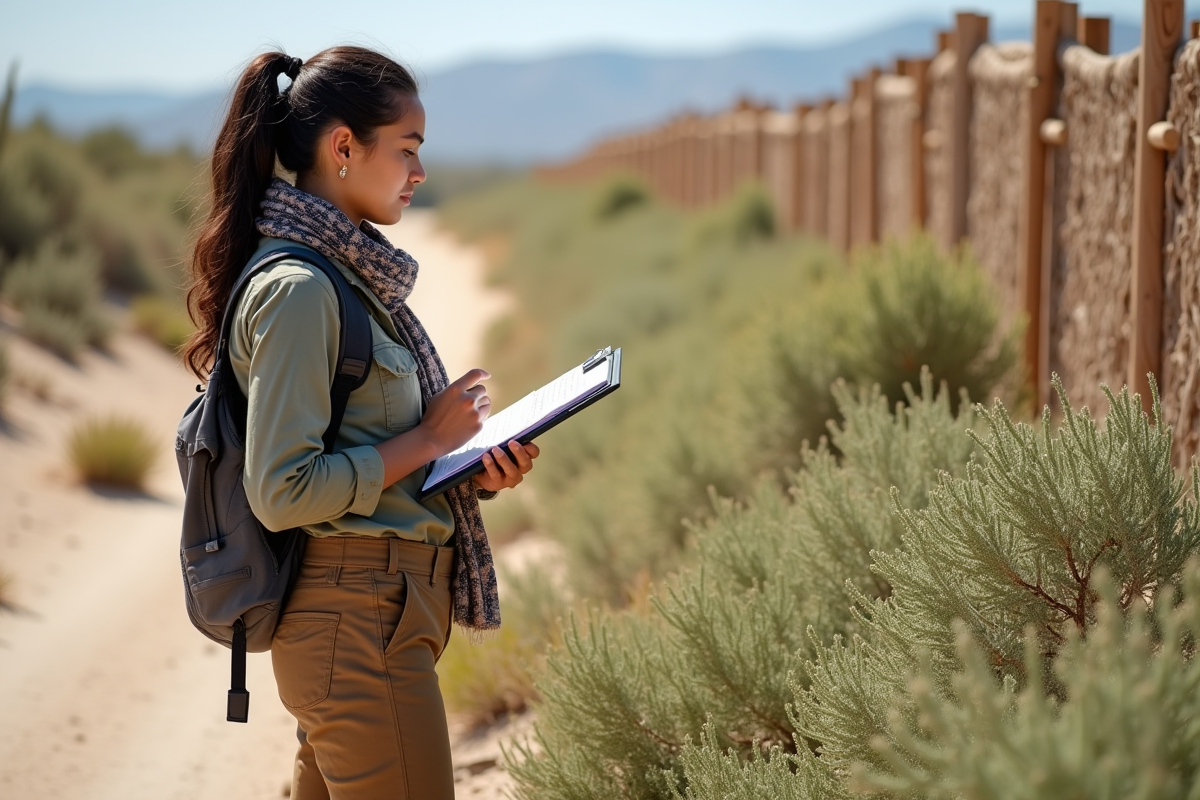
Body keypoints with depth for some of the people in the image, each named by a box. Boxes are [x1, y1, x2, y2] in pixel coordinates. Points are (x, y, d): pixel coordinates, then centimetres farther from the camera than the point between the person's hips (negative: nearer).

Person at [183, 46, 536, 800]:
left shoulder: (348, 276, 14)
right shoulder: (298, 289, -16)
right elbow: (281, 493, -21)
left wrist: (471, 469, 4)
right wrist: (428, 439, -13)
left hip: (385, 607, 10)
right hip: (360, 617, -10)